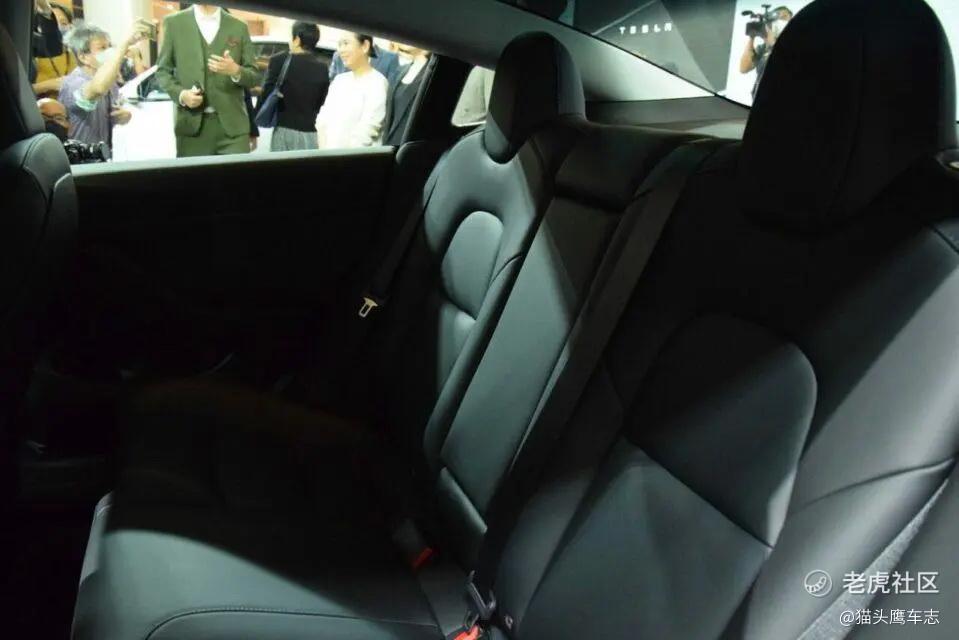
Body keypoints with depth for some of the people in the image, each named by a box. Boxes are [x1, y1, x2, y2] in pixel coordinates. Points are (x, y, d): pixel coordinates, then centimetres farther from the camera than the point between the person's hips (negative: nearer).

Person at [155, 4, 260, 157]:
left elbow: (254, 77, 10)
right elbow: (162, 71, 12)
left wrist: (235, 71, -12)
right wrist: (181, 94, -8)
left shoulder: (239, 27, 11)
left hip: (232, 124, 0)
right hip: (192, 124, 0)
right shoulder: (174, 23, 10)